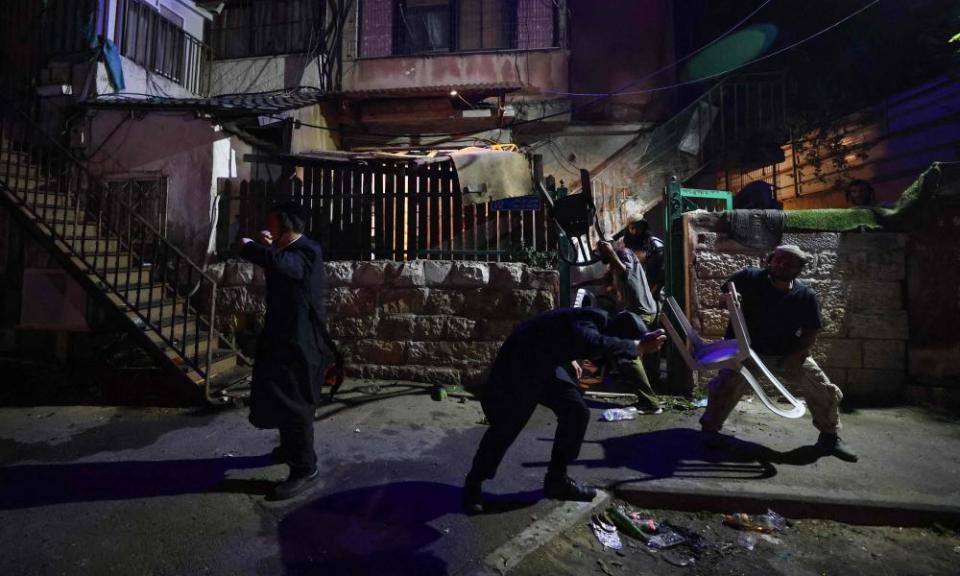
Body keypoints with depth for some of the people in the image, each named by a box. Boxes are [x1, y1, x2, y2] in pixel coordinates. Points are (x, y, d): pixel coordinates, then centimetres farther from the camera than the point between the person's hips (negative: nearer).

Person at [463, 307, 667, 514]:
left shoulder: (600, 322, -3)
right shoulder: (585, 322, -31)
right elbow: (593, 345, -55)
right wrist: (637, 347, -47)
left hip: (546, 365, 9)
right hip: (517, 366, -9)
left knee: (577, 412, 1)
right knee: (506, 426, -5)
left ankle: (556, 479, 16)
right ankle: (473, 483, 18)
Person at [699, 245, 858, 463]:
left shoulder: (806, 296, -6)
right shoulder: (749, 278, -12)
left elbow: (810, 333, -1)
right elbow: (724, 295, 1)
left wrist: (795, 356, -16)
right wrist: (728, 298, -25)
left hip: (788, 354, 3)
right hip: (746, 349, -3)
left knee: (826, 391, 2)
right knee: (725, 385, -23)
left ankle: (830, 437, 30)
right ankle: (710, 427, 3)